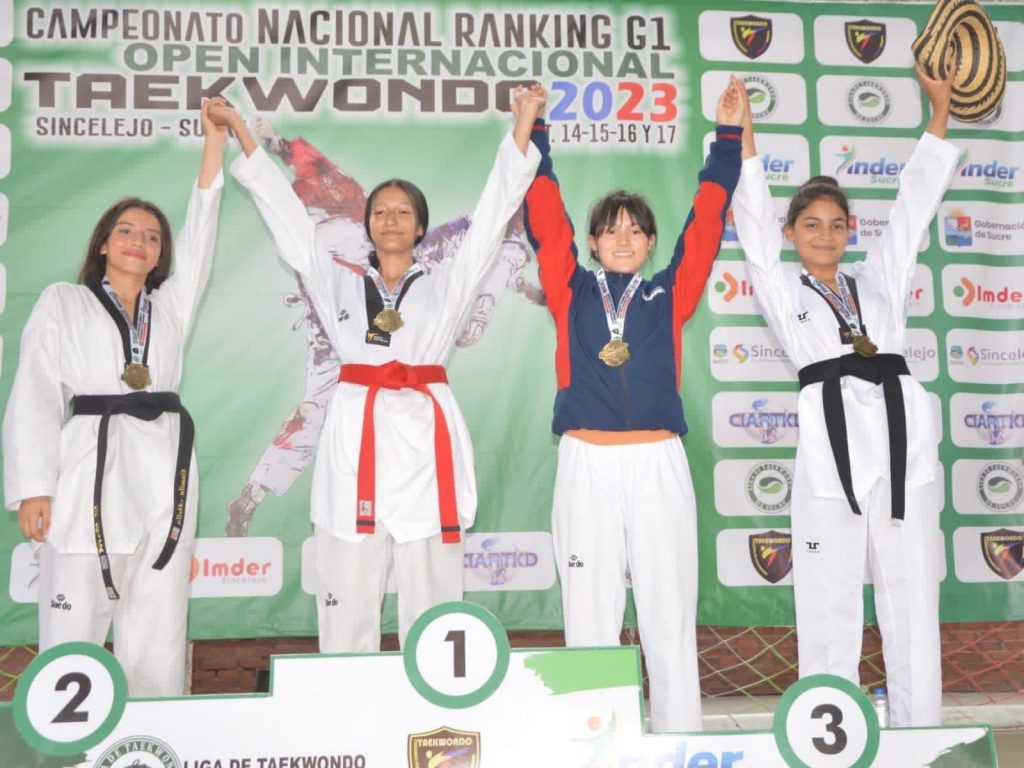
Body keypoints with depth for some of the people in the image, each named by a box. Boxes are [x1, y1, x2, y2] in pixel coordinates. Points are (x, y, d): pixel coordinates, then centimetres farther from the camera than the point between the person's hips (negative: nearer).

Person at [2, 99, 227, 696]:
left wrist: (215, 144, 3)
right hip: (90, 471, -3)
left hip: (164, 476, 3)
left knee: (157, 630, 5)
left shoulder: (171, 305, 18)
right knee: (75, 625, -5)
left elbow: (202, 232, 10)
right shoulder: (63, 302, 9)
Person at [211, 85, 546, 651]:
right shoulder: (339, 286, 17)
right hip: (355, 440, 1)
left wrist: (522, 126, 3)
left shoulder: (444, 288, 14)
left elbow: (491, 213, 9)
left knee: (432, 601, 0)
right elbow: (287, 213, 16)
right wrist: (241, 131, 15)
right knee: (346, 605, 1)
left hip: (425, 440, -1)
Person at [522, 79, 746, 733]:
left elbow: (706, 222, 9)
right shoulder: (572, 293, 9)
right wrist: (534, 136, 5)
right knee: (589, 619, 6)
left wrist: (729, 135, 8)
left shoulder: (670, 296, 10)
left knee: (670, 618, 4)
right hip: (586, 466, 0)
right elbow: (546, 219, 7)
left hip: (659, 465, 0)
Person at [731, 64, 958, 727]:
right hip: (830, 445, -2)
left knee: (913, 609, 4)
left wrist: (940, 108, 21)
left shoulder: (879, 277, 21)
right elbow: (754, 214, 10)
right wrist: (743, 131, 7)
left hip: (905, 441, 3)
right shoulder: (783, 290, 15)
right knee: (829, 611, 0)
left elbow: (916, 200, 21)